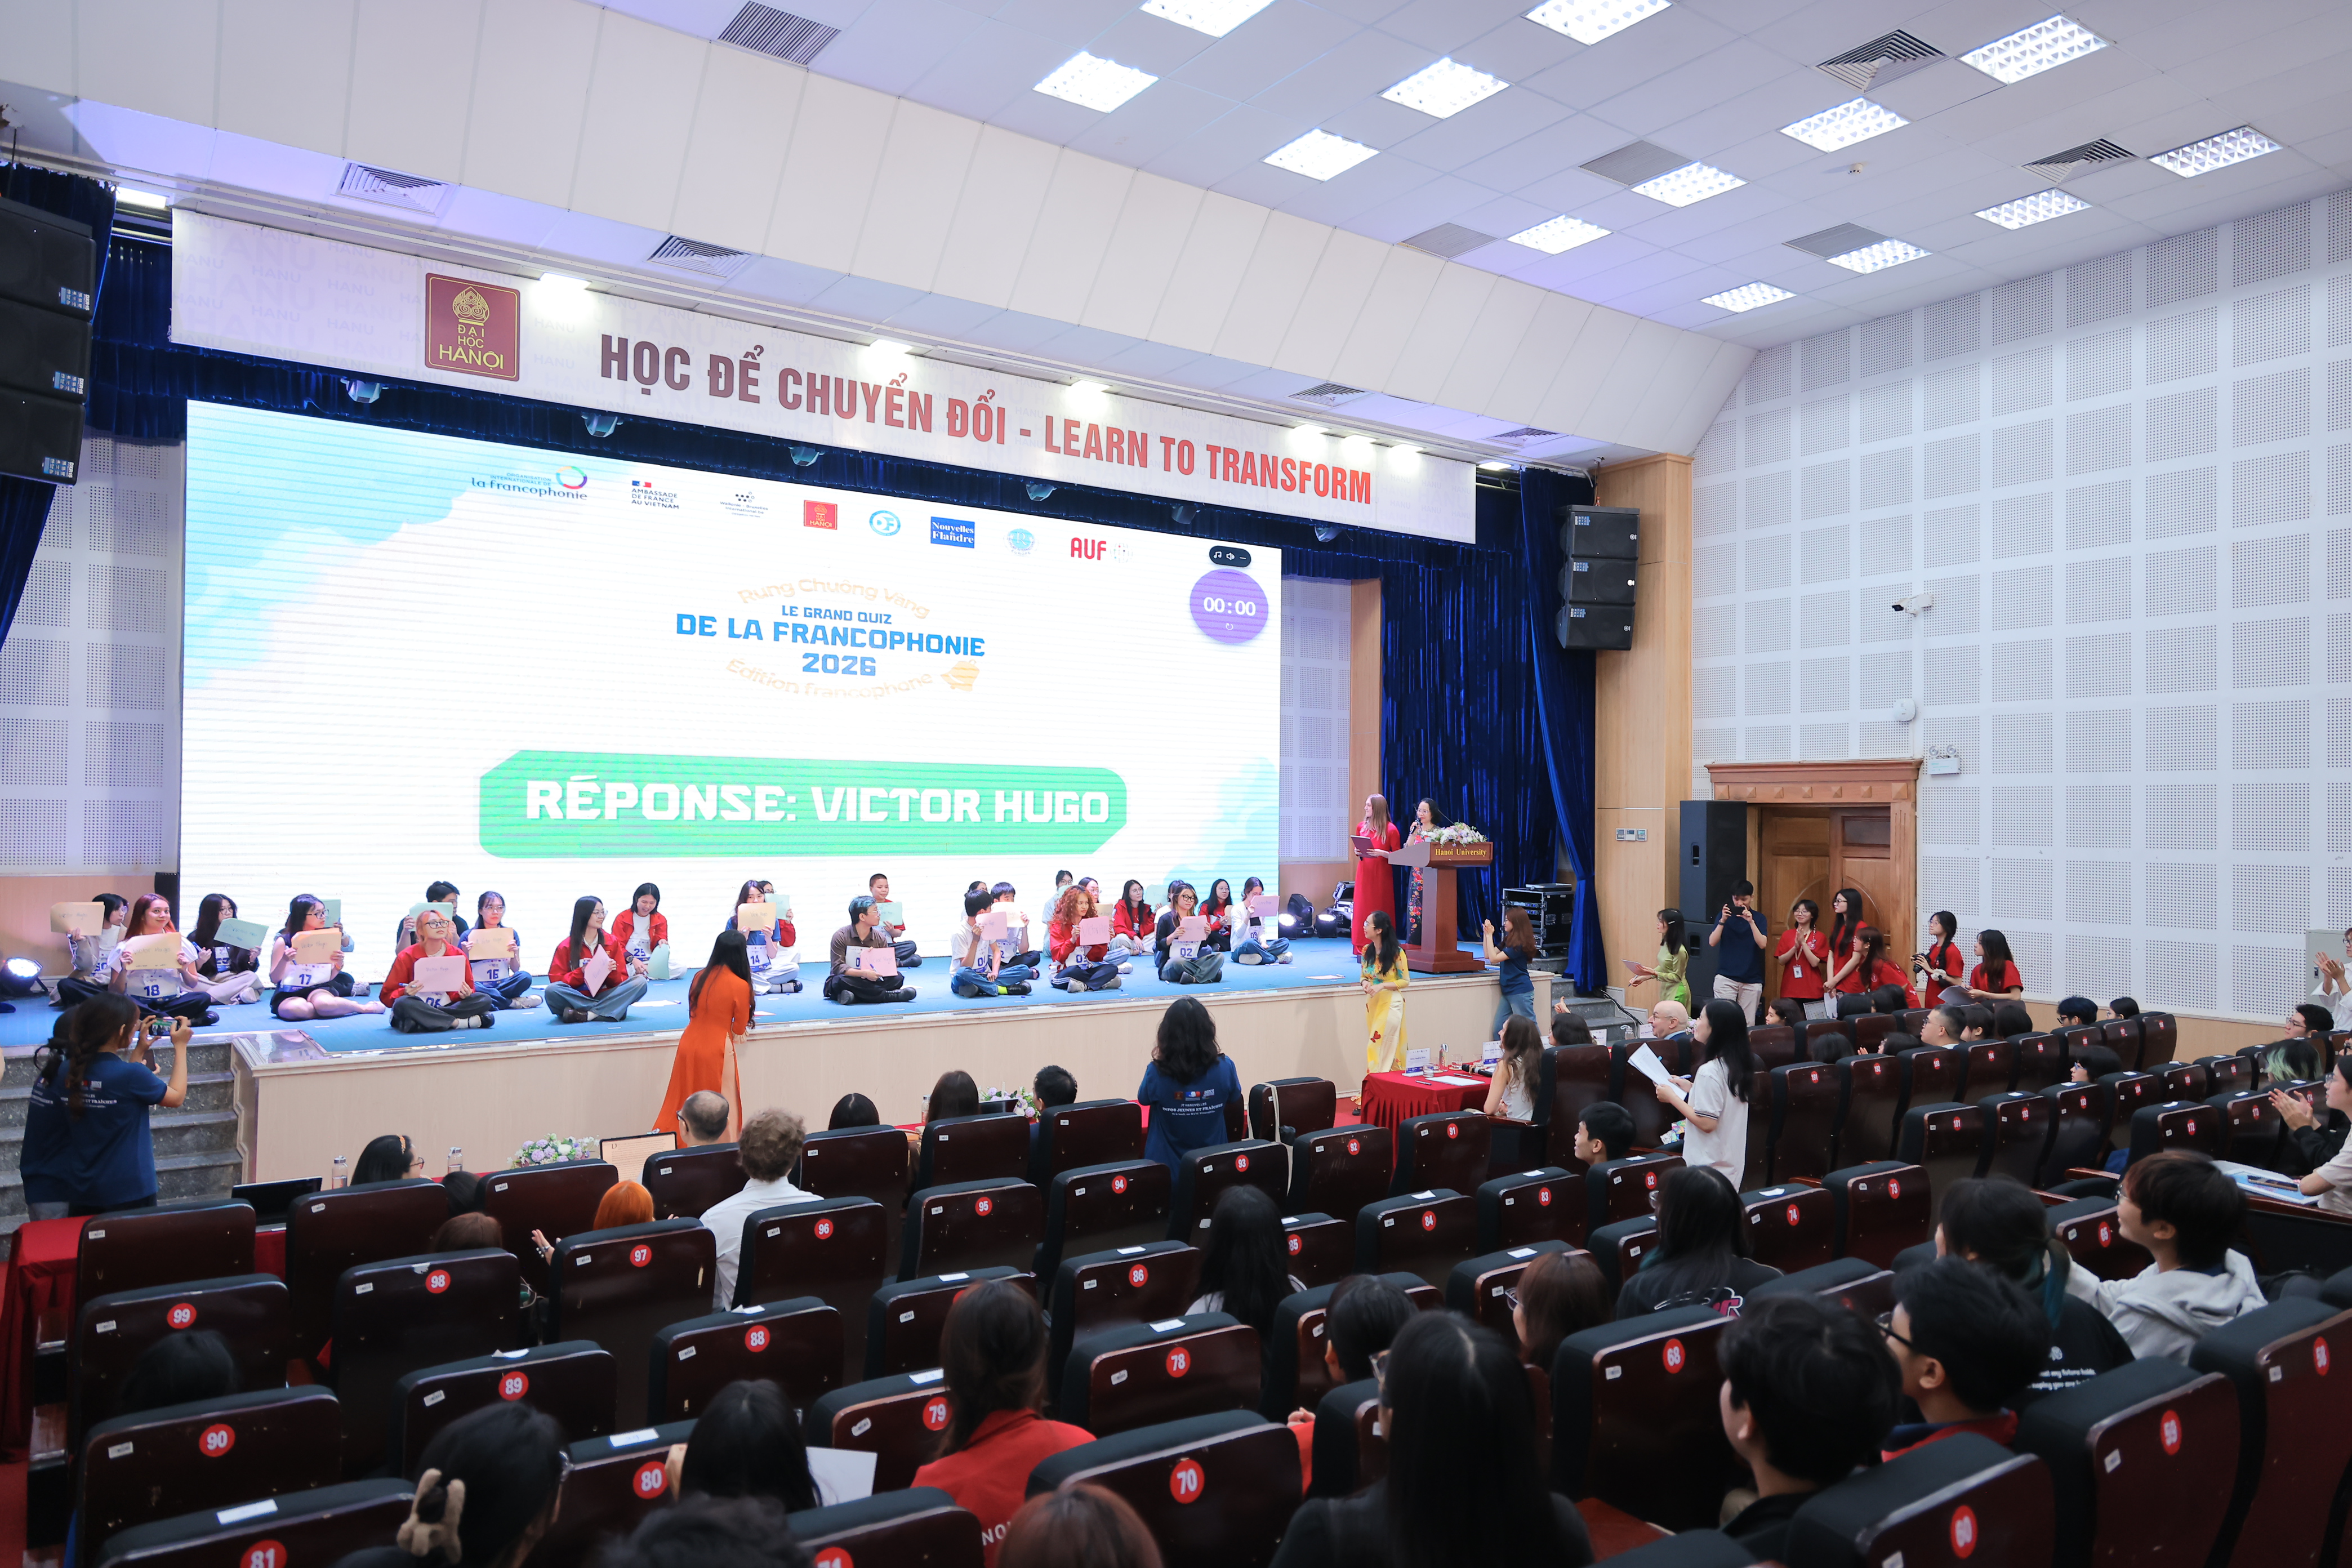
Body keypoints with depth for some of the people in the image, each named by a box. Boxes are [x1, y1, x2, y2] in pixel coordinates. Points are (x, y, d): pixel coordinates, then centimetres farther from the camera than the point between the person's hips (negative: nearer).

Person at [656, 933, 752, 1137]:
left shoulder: (701, 976, 0)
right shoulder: (740, 986, -13)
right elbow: (740, 1029, -4)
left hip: (689, 1044, 5)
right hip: (716, 1049, -5)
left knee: (682, 1105, 14)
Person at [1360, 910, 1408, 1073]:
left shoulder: (1396, 953, -14)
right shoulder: (1367, 950, 2)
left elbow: (1405, 981, -8)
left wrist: (1382, 986, -20)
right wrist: (1365, 984, -10)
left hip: (1390, 1004, -6)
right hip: (1372, 1003, 6)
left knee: (1384, 1048, -6)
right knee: (1372, 1048, 9)